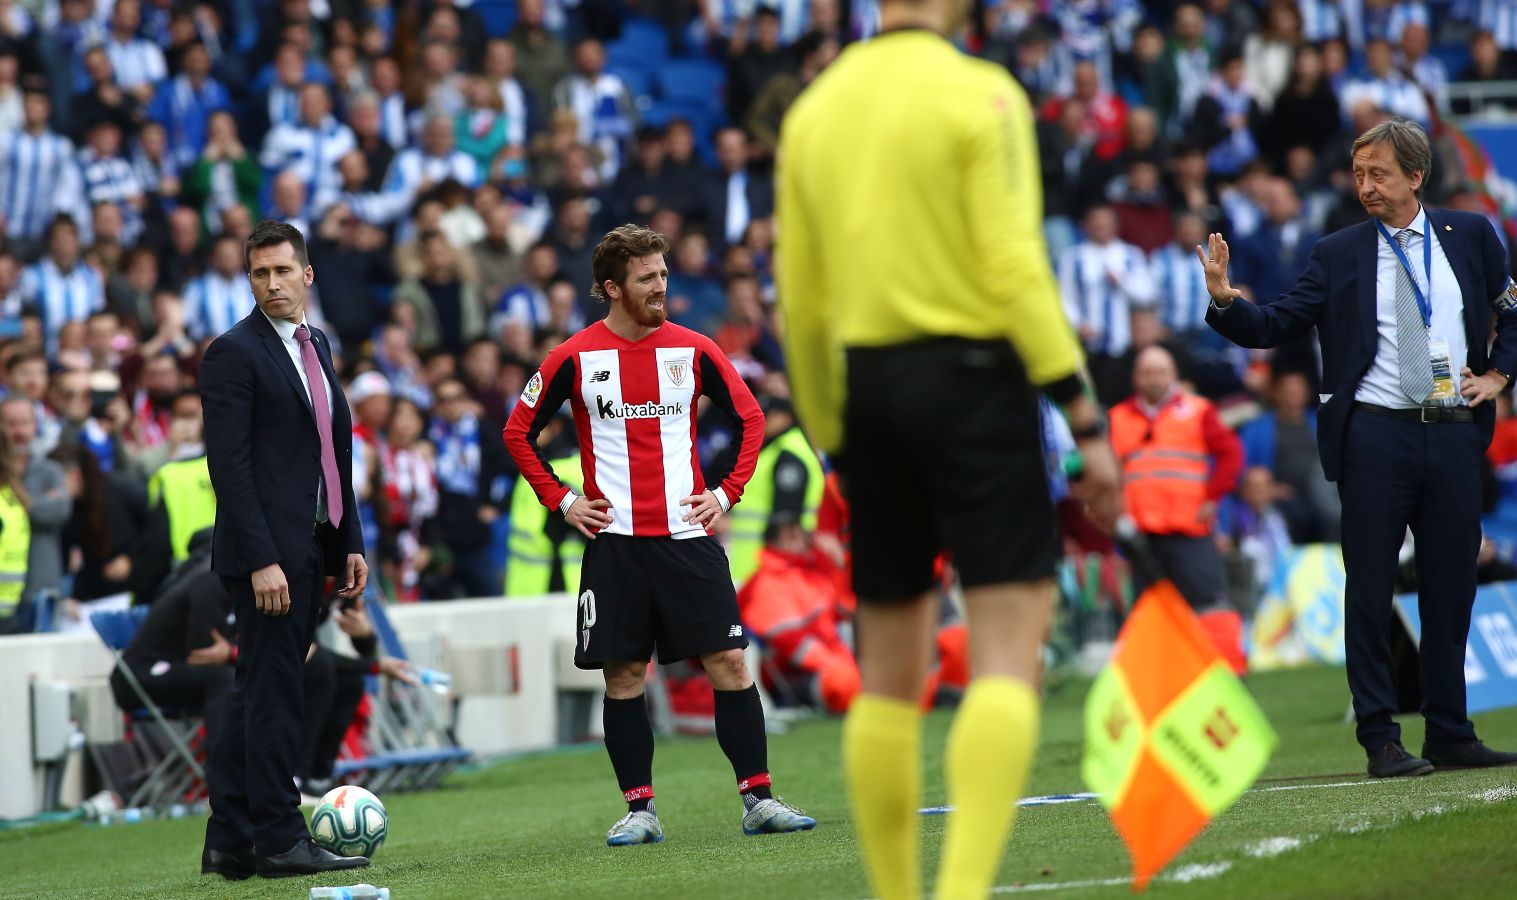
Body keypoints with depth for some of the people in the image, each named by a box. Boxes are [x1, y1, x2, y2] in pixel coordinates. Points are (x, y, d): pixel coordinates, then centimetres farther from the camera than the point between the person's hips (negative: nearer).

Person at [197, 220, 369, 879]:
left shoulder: (316, 348, 17)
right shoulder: (233, 354, -8)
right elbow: (229, 463, -14)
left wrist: (351, 543, 16)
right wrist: (261, 560, -20)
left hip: (310, 548, 8)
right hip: (265, 554, -8)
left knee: (258, 693, 9)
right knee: (273, 692, -7)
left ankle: (230, 842, 12)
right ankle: (278, 840, -4)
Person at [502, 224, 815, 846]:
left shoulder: (693, 351, 4)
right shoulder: (574, 359, 0)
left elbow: (750, 418, 14)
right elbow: (519, 432, 9)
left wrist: (726, 493, 4)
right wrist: (561, 501, 1)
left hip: (687, 535, 1)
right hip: (614, 542, -1)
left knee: (729, 664, -4)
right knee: (623, 677, 0)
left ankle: (757, 799, 0)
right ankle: (639, 810, 6)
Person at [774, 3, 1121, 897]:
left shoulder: (813, 111, 10)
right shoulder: (979, 94, -6)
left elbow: (801, 300, 12)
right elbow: (1016, 269, -13)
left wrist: (832, 437, 21)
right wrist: (1086, 418, -11)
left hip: (866, 381, 6)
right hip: (971, 371, -6)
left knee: (890, 667, 12)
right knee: (1009, 647, -7)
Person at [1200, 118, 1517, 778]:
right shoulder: (1339, 254, 4)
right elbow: (1273, 327, -1)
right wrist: (1225, 300, -19)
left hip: (1455, 433, 2)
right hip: (1375, 437, -2)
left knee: (1451, 588, 7)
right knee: (1370, 592, -3)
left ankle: (1450, 735, 15)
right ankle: (1381, 741, 0)